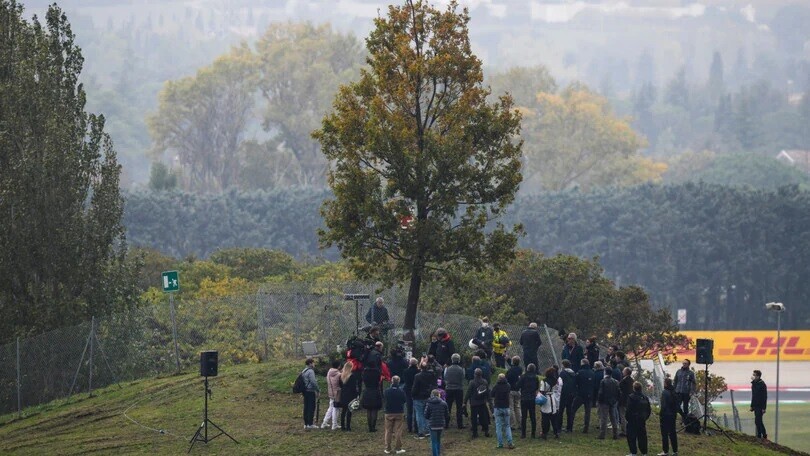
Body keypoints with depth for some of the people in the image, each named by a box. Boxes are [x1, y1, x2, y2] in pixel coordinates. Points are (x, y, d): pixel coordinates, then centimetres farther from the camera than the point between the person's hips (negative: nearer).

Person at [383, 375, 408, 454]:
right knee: (398, 431, 4)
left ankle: (388, 449, 11)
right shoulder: (401, 391, -12)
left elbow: (385, 400, 5)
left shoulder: (387, 391, -10)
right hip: (399, 413, -1)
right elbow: (404, 400, 0)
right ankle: (398, 448, 4)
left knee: (388, 431, 9)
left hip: (389, 413, 1)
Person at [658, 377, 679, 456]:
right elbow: (677, 404, 10)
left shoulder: (665, 392, -18)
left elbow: (663, 405, -21)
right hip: (673, 415, 7)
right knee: (673, 433, 14)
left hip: (665, 415, -7)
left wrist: (660, 414, -11)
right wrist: (675, 412, 17)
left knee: (664, 433, -1)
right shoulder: (674, 392, 4)